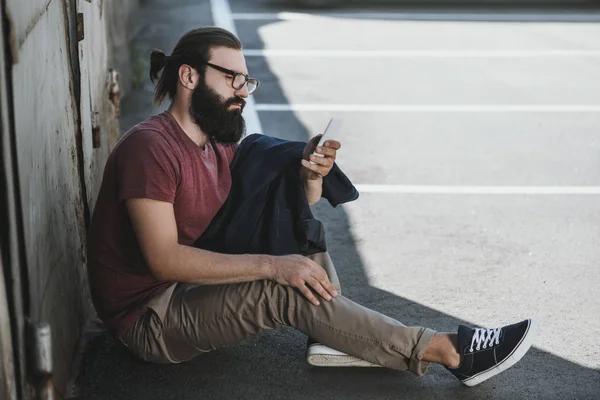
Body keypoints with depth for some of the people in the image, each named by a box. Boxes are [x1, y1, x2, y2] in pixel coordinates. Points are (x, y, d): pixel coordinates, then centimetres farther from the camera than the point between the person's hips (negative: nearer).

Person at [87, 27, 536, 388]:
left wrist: (311, 177, -16)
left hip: (192, 289, 9)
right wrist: (273, 266, -31)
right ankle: (445, 350, -21)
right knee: (283, 289, -27)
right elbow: (165, 259, -28)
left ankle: (332, 337, -16)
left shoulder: (219, 145, 8)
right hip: (149, 319, -9)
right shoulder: (150, 146, -20)